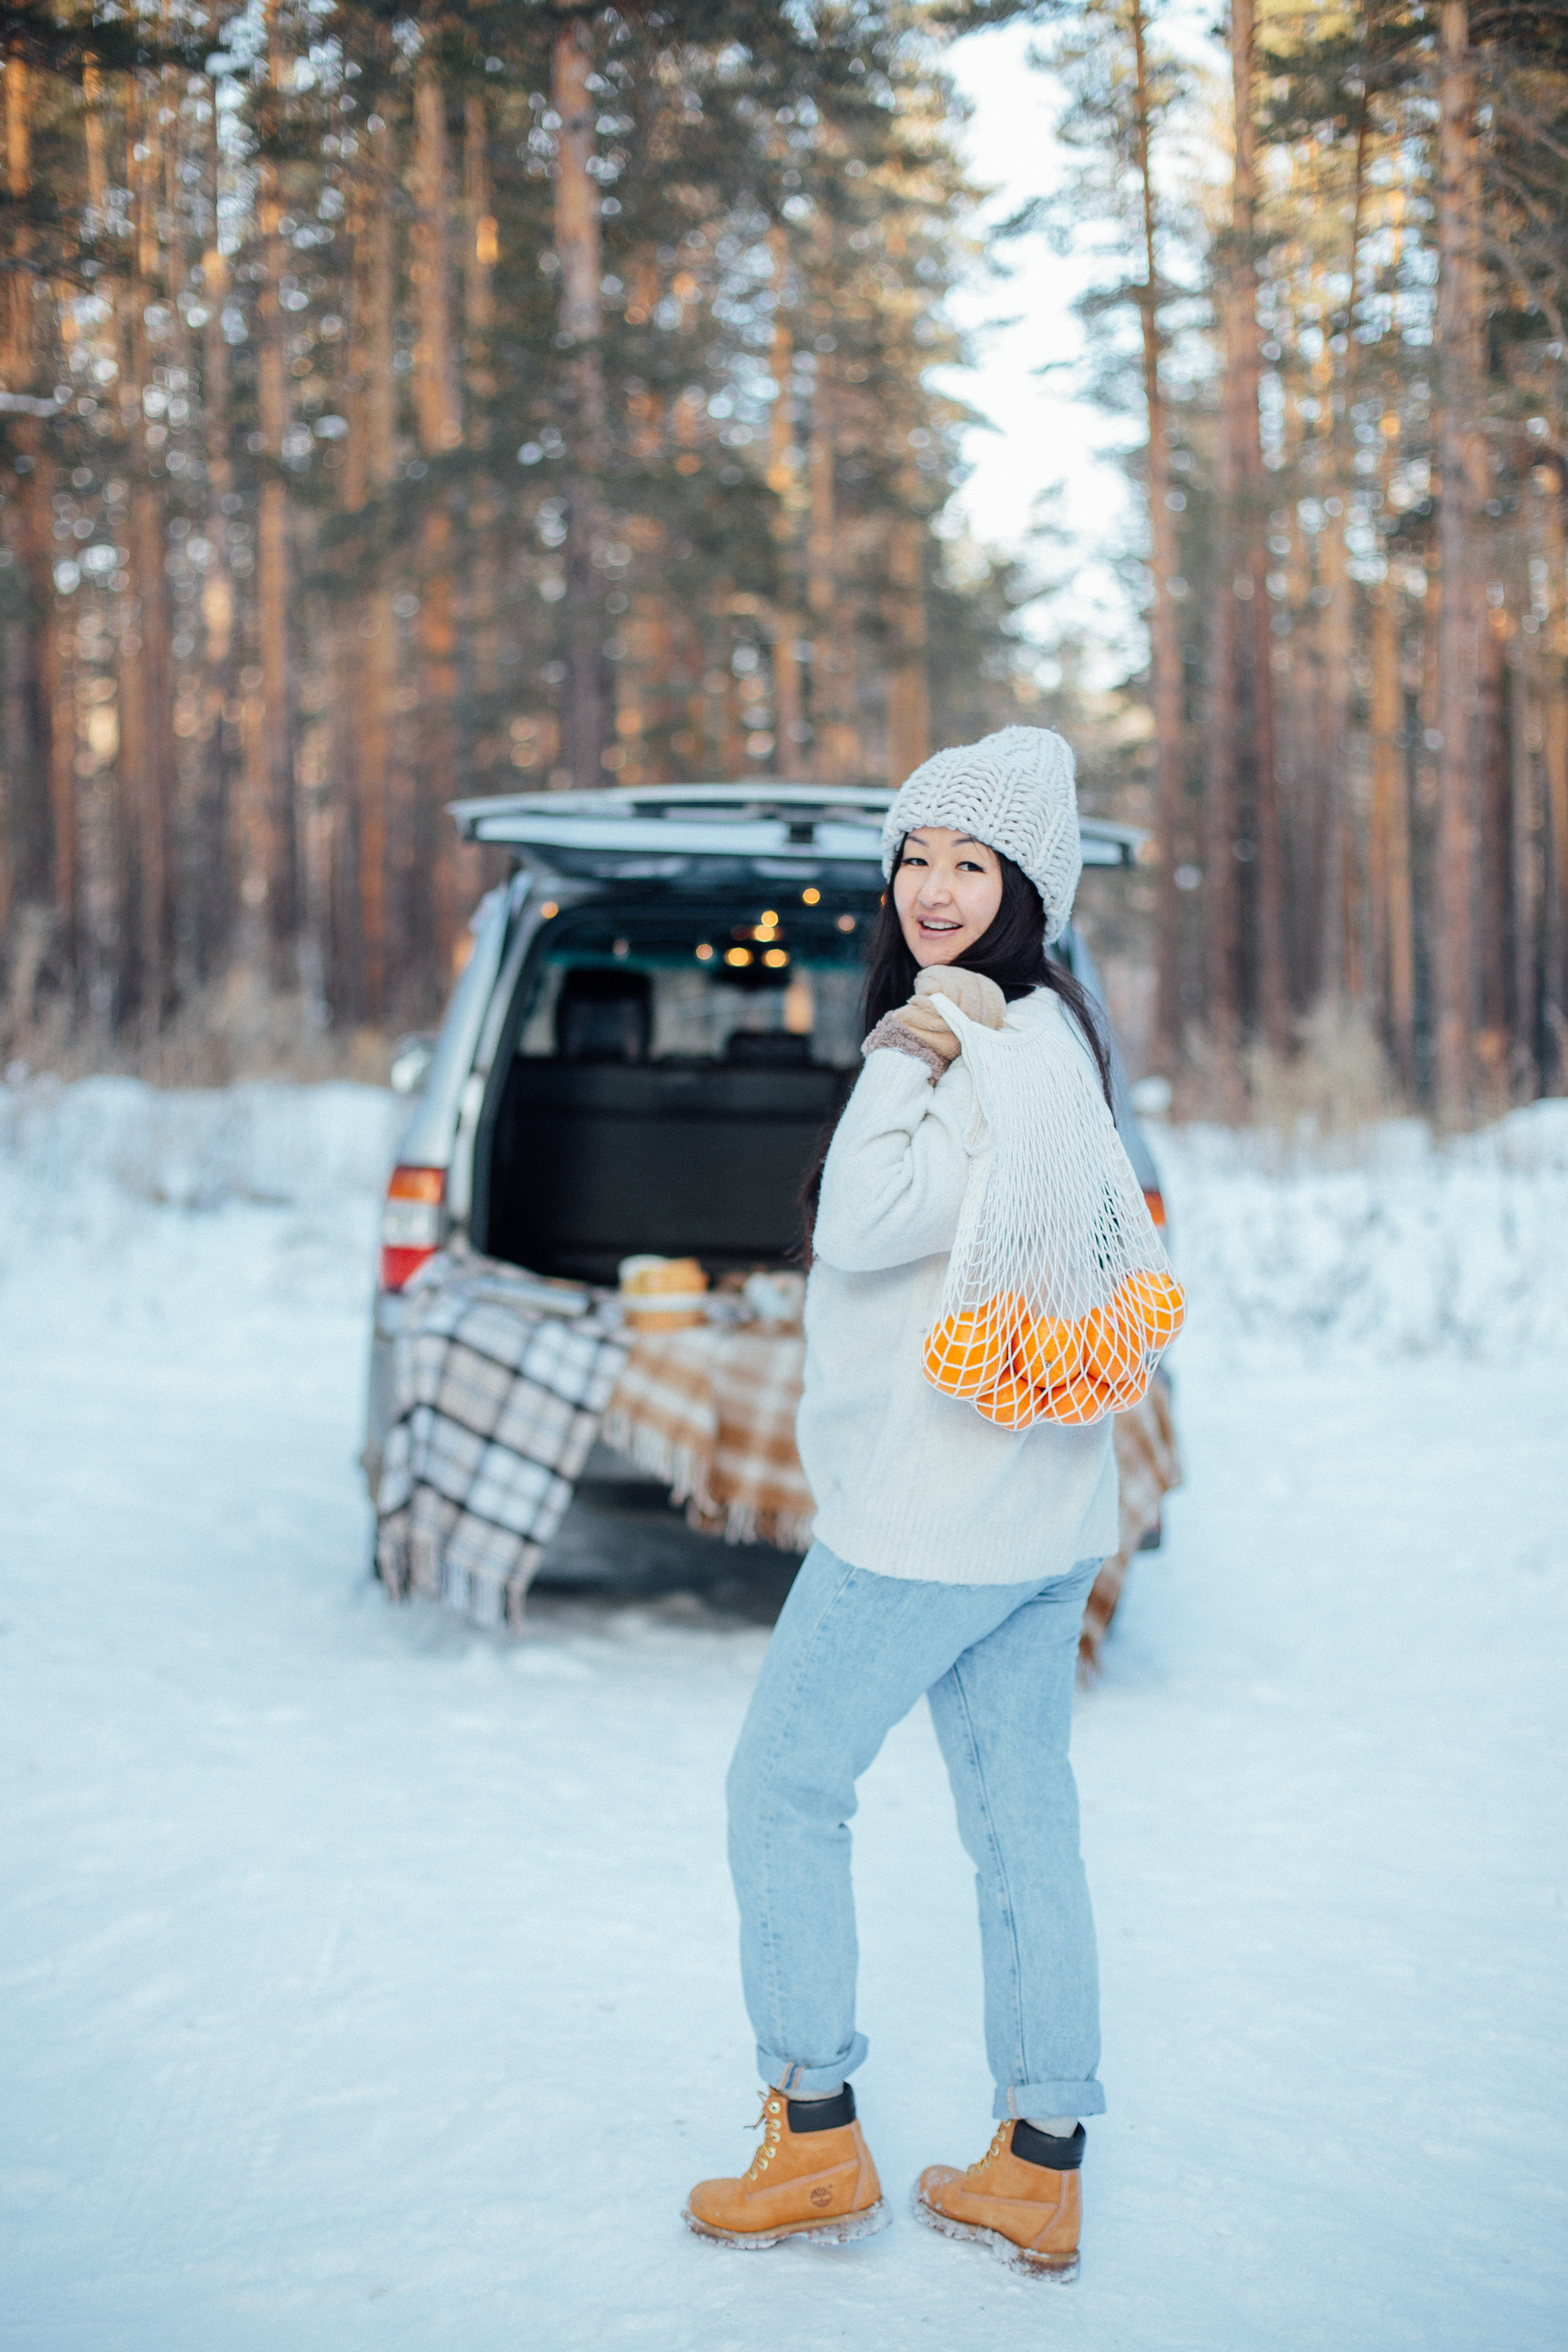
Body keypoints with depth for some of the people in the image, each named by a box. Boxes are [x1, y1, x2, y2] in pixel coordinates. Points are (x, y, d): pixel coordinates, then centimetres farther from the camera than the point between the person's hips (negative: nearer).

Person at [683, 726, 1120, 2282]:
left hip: (930, 1509, -10)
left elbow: (870, 1225, -24)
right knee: (1023, 1818, 12)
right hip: (1041, 1509, 10)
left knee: (783, 1790, 4)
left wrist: (910, 1049, -19)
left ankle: (817, 2144, 14)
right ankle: (1039, 2173, 20)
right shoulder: (1038, 1034, 13)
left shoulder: (1012, 1044, -19)